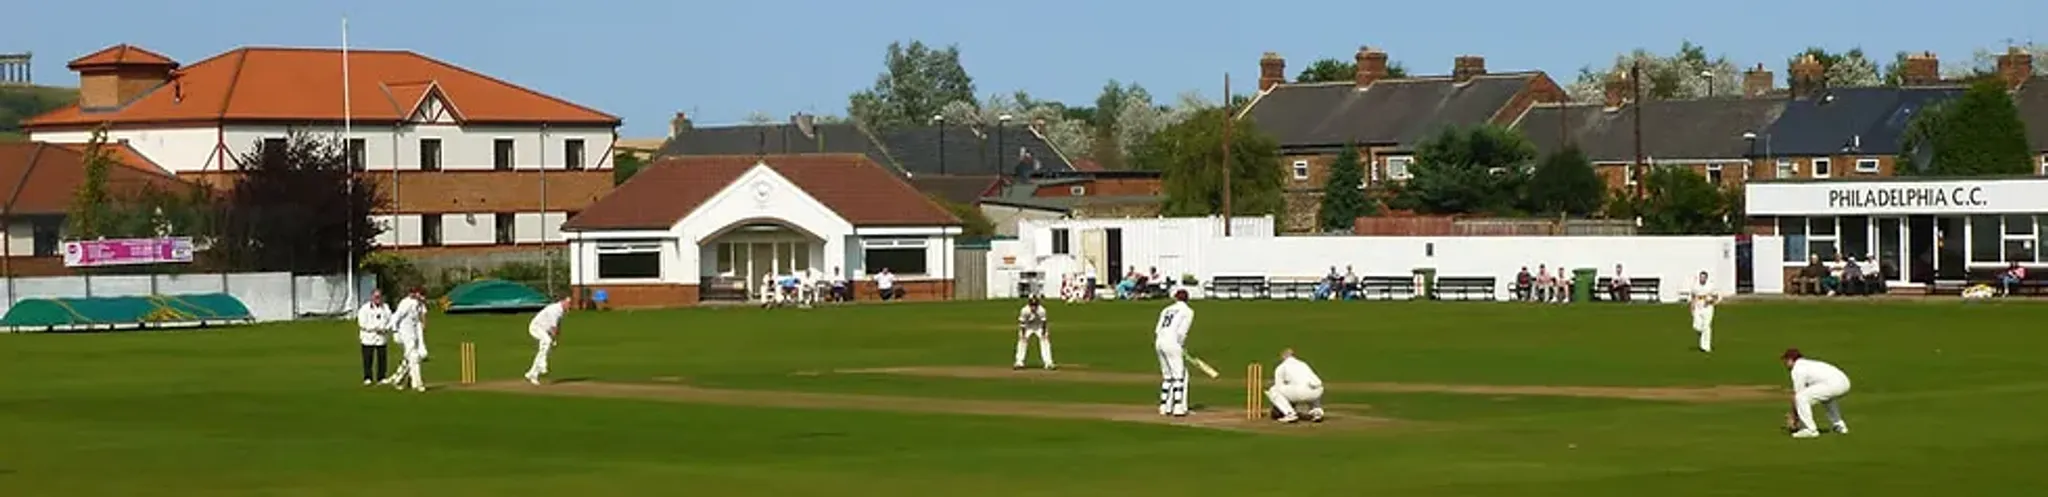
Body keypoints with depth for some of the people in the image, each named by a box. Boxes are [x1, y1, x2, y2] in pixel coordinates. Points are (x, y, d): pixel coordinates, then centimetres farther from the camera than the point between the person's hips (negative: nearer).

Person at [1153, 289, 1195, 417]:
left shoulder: (1166, 310, 19)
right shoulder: (1188, 311, 1)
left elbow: (1157, 330, 12)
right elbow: (1181, 332, -11)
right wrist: (1182, 348, 3)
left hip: (1159, 343, 6)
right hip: (1172, 343, -6)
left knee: (1168, 376, 16)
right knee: (1179, 375, -2)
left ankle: (1164, 406, 15)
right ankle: (1178, 407, -9)